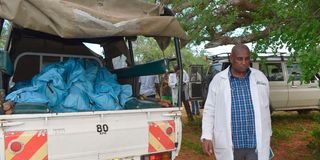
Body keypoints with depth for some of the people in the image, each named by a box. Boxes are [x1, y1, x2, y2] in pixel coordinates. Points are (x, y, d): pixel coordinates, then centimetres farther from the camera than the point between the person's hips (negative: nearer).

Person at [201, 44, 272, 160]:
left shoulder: (260, 78, 6)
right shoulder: (218, 80, -2)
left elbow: (265, 109, 12)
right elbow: (209, 110, -2)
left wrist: (267, 135, 17)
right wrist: (206, 137, -11)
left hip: (257, 144, 1)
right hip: (229, 145, -1)